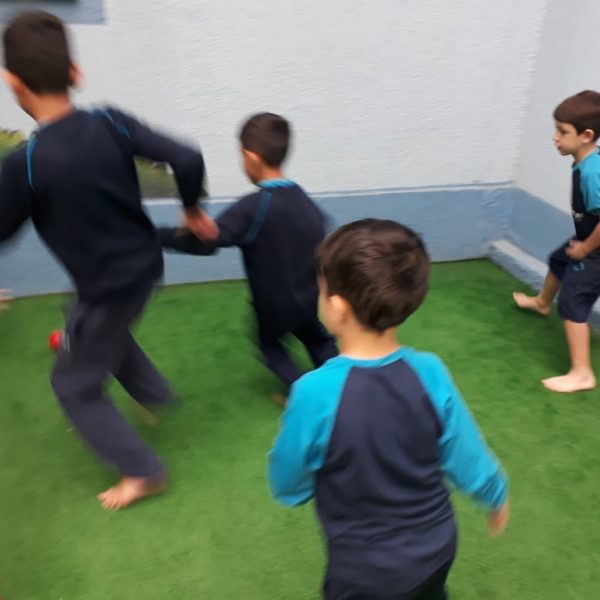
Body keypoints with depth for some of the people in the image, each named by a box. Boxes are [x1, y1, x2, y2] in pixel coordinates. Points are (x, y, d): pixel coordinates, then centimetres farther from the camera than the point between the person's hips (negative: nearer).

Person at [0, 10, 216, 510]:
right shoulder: (111, 123, -12)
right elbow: (187, 160, -15)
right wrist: (193, 211, 3)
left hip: (109, 286, -6)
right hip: (145, 265, 6)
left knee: (75, 384, 17)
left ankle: (144, 472, 26)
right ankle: (156, 394, 49)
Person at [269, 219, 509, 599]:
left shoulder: (316, 392, -30)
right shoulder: (430, 372, -20)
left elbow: (288, 485, -15)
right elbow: (467, 459, -7)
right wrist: (497, 496, 14)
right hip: (437, 546, 3)